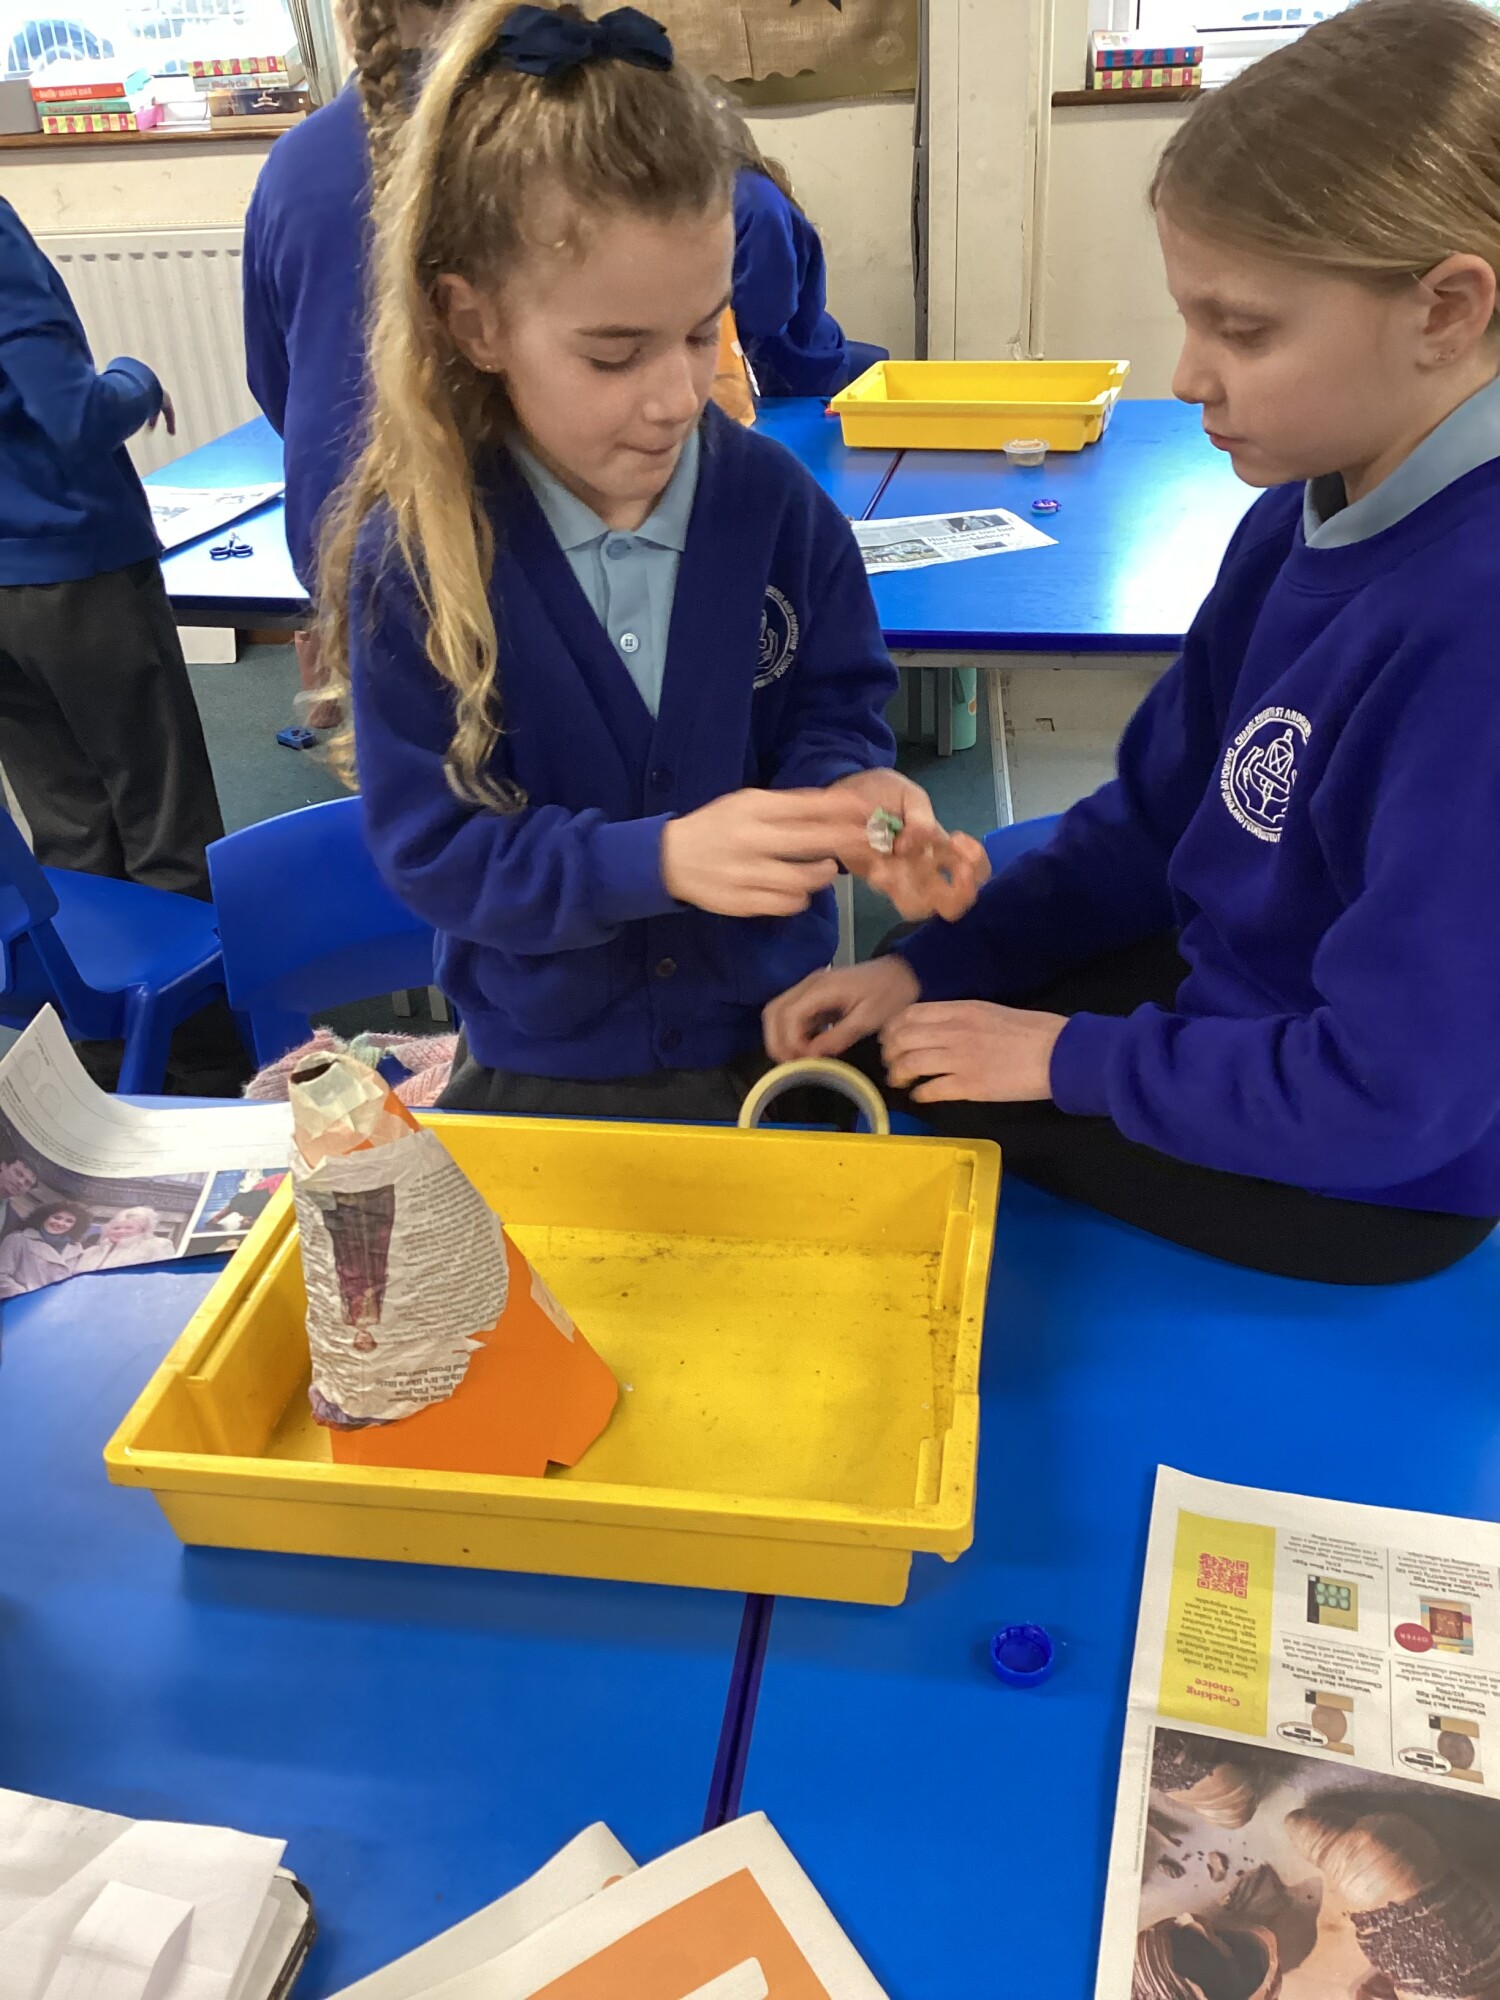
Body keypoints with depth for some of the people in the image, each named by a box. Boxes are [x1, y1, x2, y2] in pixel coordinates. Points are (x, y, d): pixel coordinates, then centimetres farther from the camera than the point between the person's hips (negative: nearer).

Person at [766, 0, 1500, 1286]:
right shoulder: (1308, 513, -5)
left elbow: (1385, 1097, -29)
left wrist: (1076, 1058, -17)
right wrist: (931, 965, -3)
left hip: (1363, 1173, -7)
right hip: (1239, 983, 8)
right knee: (844, 1043, 11)